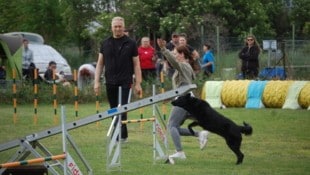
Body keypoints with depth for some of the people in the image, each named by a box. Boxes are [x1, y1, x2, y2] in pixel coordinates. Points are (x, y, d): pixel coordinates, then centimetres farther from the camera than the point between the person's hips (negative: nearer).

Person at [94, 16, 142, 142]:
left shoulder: (130, 44, 2)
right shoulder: (105, 44, 9)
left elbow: (136, 64, 3)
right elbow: (100, 63, 12)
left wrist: (138, 83, -3)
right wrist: (97, 81, 4)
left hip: (125, 82, -3)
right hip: (110, 82, 3)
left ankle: (122, 135, -13)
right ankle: (118, 135, 15)